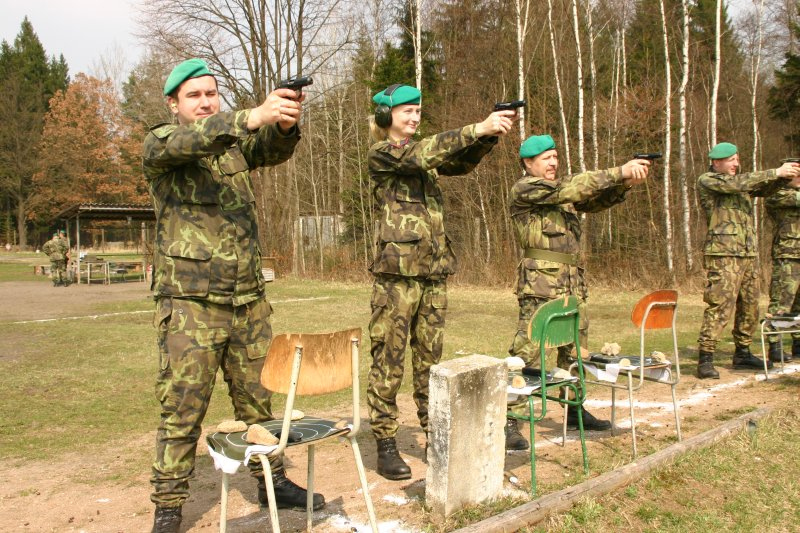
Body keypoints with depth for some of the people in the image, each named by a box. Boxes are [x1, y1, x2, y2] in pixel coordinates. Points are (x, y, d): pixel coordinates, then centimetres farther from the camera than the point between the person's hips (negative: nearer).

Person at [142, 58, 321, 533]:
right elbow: (186, 142, -24)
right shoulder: (160, 144, 0)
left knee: (257, 399, 14)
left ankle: (271, 481, 30)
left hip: (249, 300, 4)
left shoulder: (237, 142, 12)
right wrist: (254, 116, -39)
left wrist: (285, 122, -33)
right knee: (182, 410, 0)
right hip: (190, 303, -4)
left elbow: (275, 150, -9)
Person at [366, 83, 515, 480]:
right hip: (397, 271, -7)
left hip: (435, 271, 7)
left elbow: (462, 162, 5)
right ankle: (385, 447, 10)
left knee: (430, 359, 12)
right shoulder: (380, 154, -2)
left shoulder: (422, 156, 18)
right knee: (388, 361, 0)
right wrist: (478, 128, -24)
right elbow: (421, 153, -19)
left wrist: (490, 134, -13)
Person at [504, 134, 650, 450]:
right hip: (540, 280, -9)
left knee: (575, 347, 16)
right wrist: (619, 172, -17)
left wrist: (626, 182, -5)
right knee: (527, 351, -12)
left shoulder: (560, 190, 20)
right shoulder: (524, 188, -7)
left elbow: (597, 201, 12)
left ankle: (575, 410, 30)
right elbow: (574, 187, -17)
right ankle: (508, 421, -7)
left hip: (572, 280, 9)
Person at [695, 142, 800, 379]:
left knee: (749, 307, 12)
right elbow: (738, 184, -15)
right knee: (719, 307, -13)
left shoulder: (741, 183, 22)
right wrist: (775, 172, -13)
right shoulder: (706, 181, -2)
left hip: (748, 254, 8)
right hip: (722, 255, -8)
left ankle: (742, 354, 25)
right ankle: (705, 360, -9)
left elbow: (765, 189, 16)